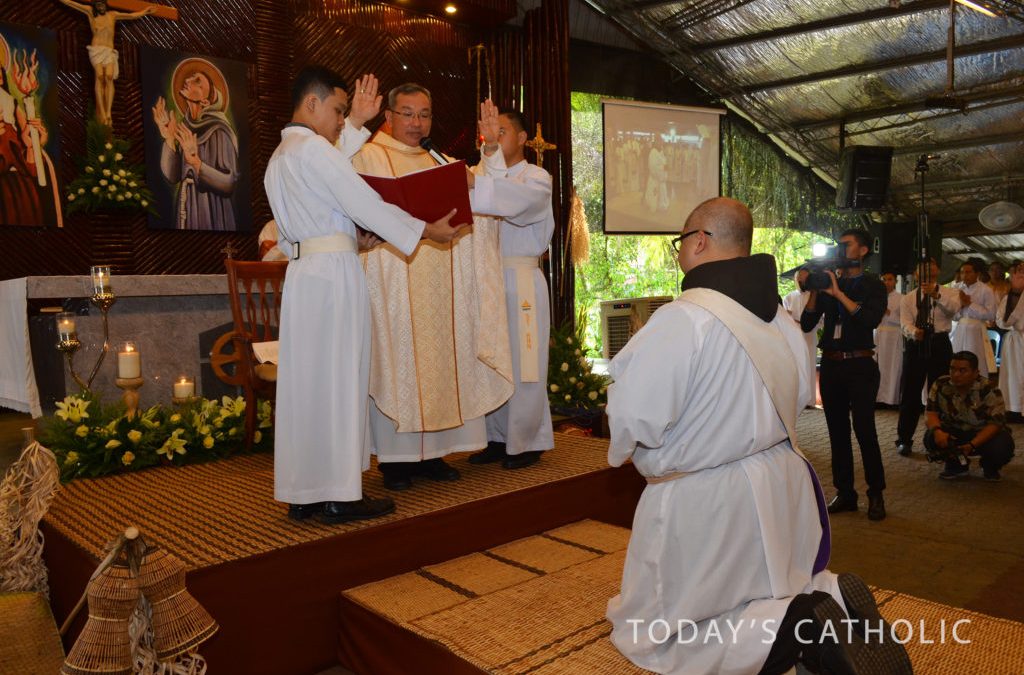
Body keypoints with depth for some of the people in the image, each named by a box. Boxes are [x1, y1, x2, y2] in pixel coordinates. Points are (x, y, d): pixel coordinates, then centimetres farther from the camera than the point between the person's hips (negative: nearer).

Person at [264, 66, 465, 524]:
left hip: (302, 272, 9)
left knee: (305, 379, 9)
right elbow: (365, 204, -12)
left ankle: (302, 492, 16)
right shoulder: (313, 148, -10)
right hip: (333, 271, -9)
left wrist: (355, 124, 31)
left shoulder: (279, 157, 19)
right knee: (337, 378, -5)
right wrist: (425, 230, -5)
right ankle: (339, 496, 1)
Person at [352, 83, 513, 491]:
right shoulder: (368, 157, 4)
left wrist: (492, 151, -6)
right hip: (392, 282, -5)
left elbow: (478, 197, 6)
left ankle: (431, 452, 16)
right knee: (395, 361, -3)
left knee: (440, 359, 6)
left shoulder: (441, 162, 19)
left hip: (441, 285, 5)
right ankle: (393, 458, 6)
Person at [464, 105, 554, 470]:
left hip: (521, 279, -5)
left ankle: (526, 443, 7)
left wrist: (474, 182, -35)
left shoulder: (536, 177, 2)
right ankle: (497, 438, 15)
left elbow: (520, 199, -22)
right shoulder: (484, 173, 20)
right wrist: (489, 151, -16)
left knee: (522, 362, -3)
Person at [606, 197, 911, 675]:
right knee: (773, 590, 33)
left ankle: (789, 630, -11)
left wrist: (624, 452, -1)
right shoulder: (781, 318, 3)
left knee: (652, 631, 9)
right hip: (781, 486, 8)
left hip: (702, 503, -8)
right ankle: (832, 599, 1)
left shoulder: (681, 319, -23)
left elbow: (633, 420, -23)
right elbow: (799, 397, 14)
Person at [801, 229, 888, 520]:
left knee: (864, 430, -6)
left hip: (859, 365, -4)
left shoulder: (873, 285, 1)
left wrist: (838, 293, -20)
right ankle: (845, 493, 18)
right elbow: (807, 323, 4)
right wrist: (813, 291, -8)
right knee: (837, 431, 9)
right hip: (831, 364, 5)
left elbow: (871, 320, -18)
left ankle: (876, 494, 8)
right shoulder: (827, 282, 12)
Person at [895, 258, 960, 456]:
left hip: (939, 345, -1)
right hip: (915, 345, 1)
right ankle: (904, 440, 14)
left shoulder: (949, 293, 4)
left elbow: (954, 309, -18)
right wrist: (914, 332, -27)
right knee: (910, 394, 3)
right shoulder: (908, 298, 8)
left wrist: (936, 294, -34)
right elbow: (905, 323, -5)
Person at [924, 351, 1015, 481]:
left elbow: (996, 423, -23)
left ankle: (990, 468, 8)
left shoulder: (989, 391, -22)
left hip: (983, 435, -2)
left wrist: (972, 445, -36)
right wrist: (937, 430, -33)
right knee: (931, 438, -27)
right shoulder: (940, 385, -12)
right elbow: (931, 412, -8)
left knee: (1001, 446, -33)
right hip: (953, 433, 2)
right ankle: (956, 465, 6)